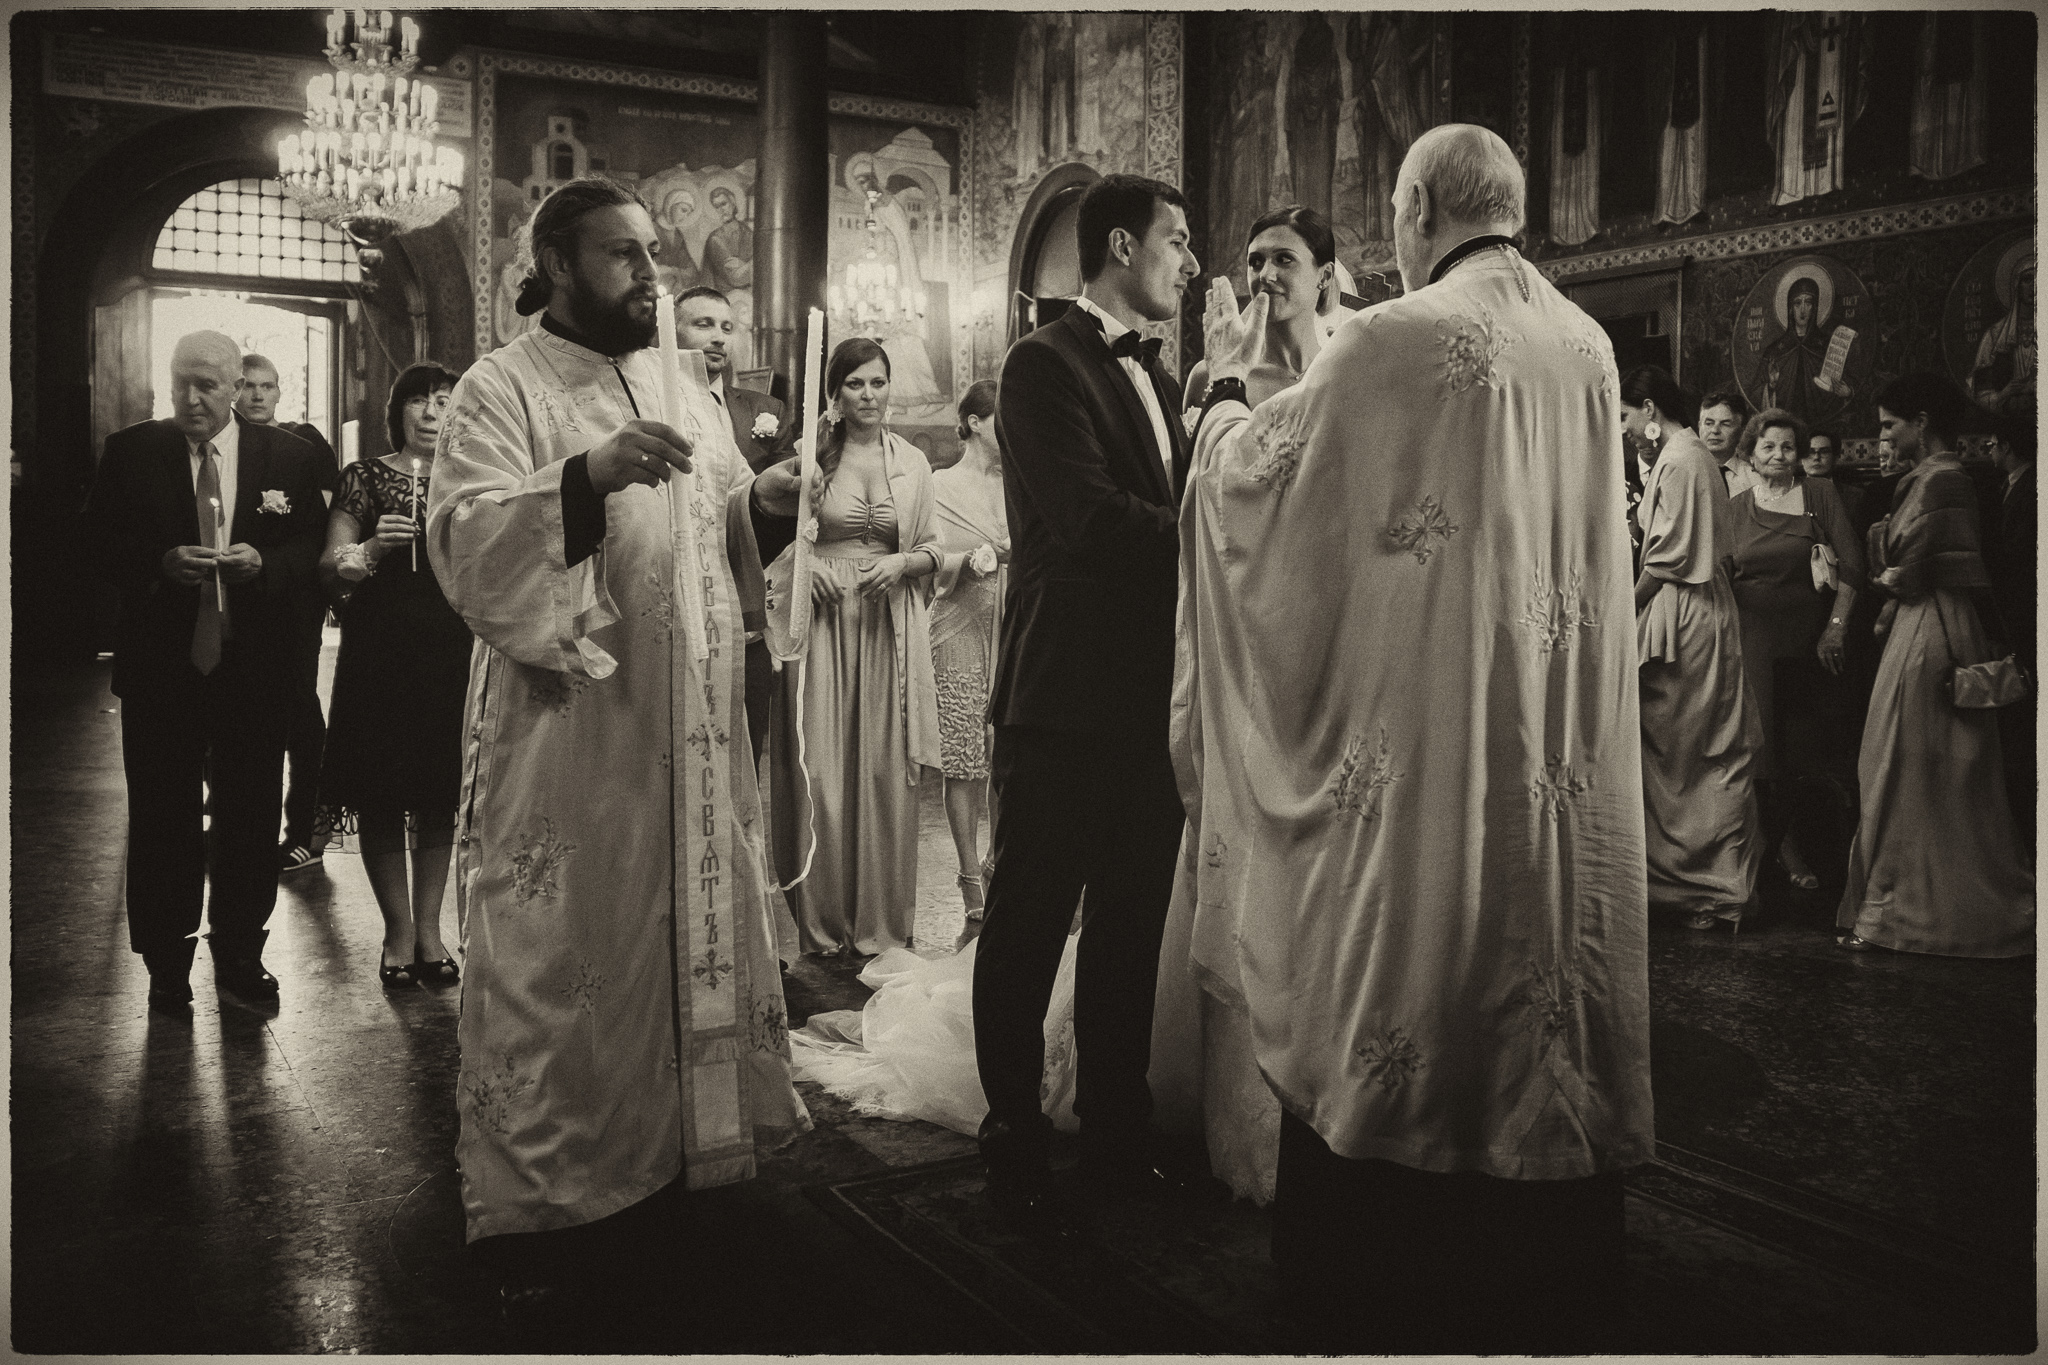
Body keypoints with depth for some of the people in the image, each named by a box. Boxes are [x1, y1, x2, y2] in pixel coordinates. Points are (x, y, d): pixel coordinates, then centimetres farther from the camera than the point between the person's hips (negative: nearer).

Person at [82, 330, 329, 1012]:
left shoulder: (288, 456, 3)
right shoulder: (129, 452, 2)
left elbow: (310, 546, 2)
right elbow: (101, 546, 1)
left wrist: (262, 562, -18)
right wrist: (162, 562, -17)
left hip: (256, 667, 0)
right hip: (160, 666, 0)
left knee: (251, 814, 8)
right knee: (162, 816, 7)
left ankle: (240, 953, 24)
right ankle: (166, 963, 20)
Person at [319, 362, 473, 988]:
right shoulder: (366, 477, 3)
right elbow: (329, 569, -3)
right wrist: (370, 549, -20)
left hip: (451, 655, 2)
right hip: (379, 657, -2)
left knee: (440, 795, 7)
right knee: (381, 798, 1)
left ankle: (429, 927, 17)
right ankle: (399, 930, 13)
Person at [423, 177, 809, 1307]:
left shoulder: (679, 383, 15)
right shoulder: (501, 390, -6)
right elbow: (462, 549, -23)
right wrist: (587, 475, -35)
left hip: (688, 730, 7)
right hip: (565, 737, -6)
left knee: (695, 930, 15)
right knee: (551, 962, 0)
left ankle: (700, 1133, 33)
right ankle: (530, 1195, 15)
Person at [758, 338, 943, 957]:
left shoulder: (912, 461, 8)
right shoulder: (811, 454, 1)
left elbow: (933, 549, 11)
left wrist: (901, 564, -9)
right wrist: (806, 567, -10)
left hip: (890, 626, 2)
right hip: (823, 621, -1)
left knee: (885, 771, 3)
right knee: (819, 771, 0)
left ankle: (882, 920, 16)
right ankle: (823, 922, 15)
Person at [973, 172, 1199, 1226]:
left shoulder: (1158, 377, 19)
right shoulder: (1044, 364, -7)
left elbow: (1170, 513, 16)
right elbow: (1089, 516, -19)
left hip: (1151, 696, 8)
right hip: (1065, 699, -8)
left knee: (1131, 930, 14)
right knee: (1029, 928, 4)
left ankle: (1116, 1136, 27)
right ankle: (1014, 1144, 19)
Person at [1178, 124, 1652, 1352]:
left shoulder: (1398, 341, -14)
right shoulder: (1590, 346, 6)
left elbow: (1248, 478, -4)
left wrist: (1229, 380, 15)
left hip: (1418, 748, -6)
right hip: (1561, 770, 6)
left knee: (1386, 1024, 6)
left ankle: (1376, 1306, 18)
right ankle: (1547, 1302, 29)